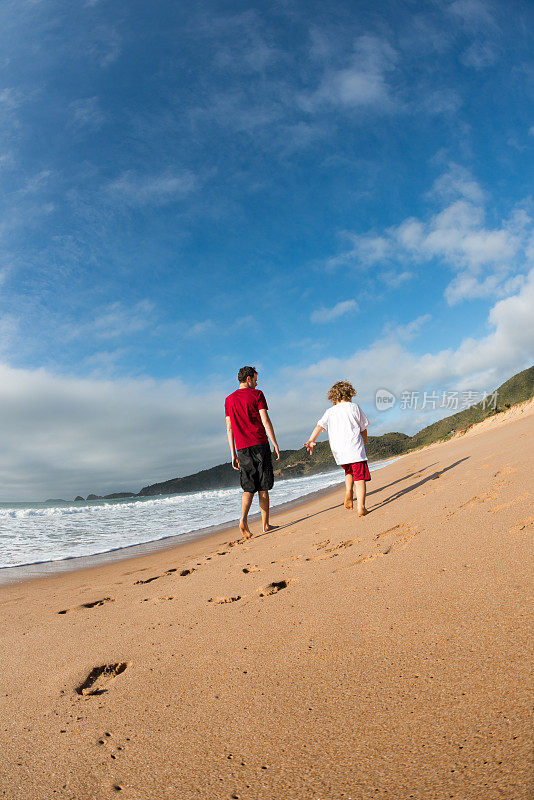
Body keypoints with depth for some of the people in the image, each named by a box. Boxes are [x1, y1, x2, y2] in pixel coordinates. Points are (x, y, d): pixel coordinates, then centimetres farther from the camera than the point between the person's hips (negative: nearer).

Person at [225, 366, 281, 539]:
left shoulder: (229, 400, 12)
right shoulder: (257, 394, -1)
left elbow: (229, 428, 11)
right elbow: (266, 421, -8)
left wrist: (233, 454, 13)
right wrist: (275, 445, -5)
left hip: (242, 448, 4)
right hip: (260, 445, -3)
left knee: (248, 488, 5)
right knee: (263, 487, 5)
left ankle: (243, 519, -16)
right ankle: (265, 525, 10)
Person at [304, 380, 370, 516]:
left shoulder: (330, 411, 12)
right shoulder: (354, 407, 7)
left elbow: (319, 426, -2)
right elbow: (363, 428, 11)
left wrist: (311, 440, -12)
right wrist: (365, 441, 27)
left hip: (338, 451, 3)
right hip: (355, 448, -3)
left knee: (349, 472, 27)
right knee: (359, 477, -2)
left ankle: (348, 492, 5)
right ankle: (361, 507, -11)